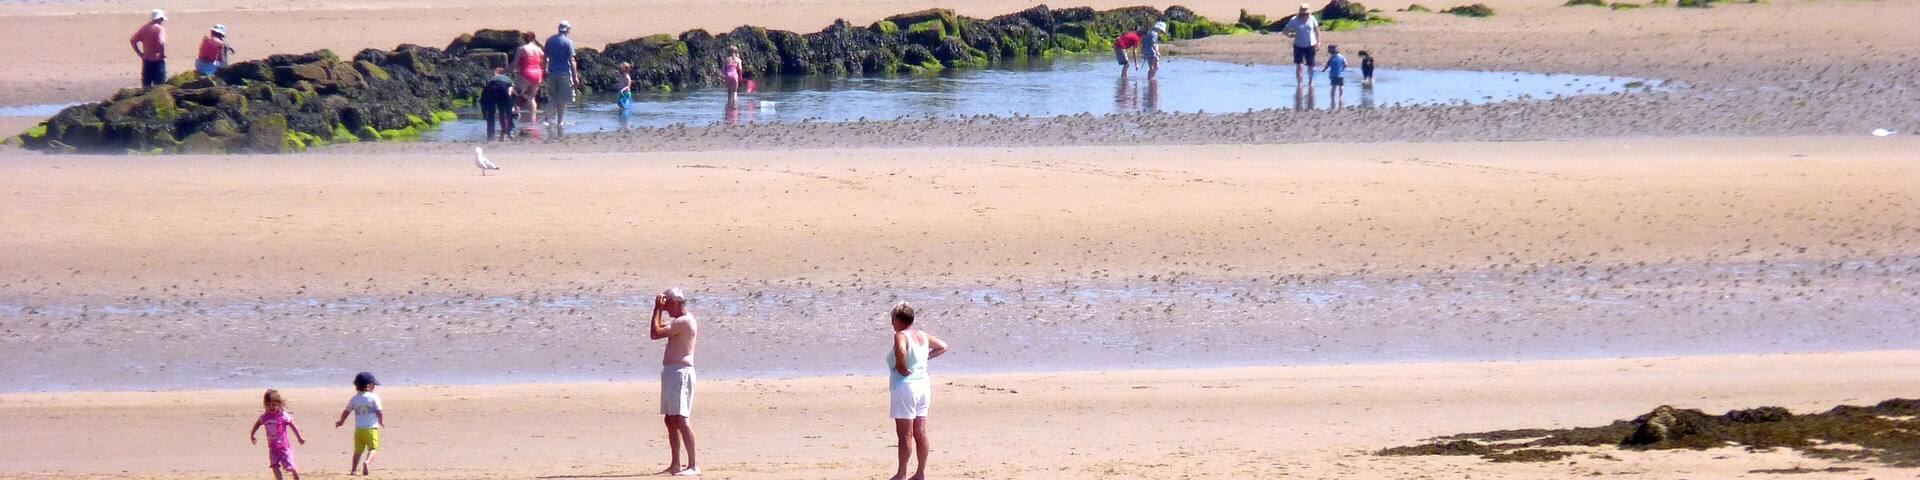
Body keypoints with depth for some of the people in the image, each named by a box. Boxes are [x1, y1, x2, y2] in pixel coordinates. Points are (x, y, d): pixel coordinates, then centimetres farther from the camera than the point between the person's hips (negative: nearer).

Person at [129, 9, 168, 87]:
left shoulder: (144, 28, 7)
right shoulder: (159, 28, -11)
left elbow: (133, 41, 7)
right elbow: (161, 43, -27)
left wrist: (139, 52, 9)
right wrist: (163, 54, -12)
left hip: (146, 60, 5)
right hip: (158, 60, -5)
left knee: (146, 84, 11)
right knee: (159, 84, 1)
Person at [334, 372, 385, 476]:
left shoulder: (354, 399, 8)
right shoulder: (374, 397, -5)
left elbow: (346, 412, 16)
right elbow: (379, 411, -7)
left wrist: (341, 421, 34)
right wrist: (382, 421, 12)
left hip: (358, 429, 4)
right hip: (371, 428, -4)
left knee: (358, 450, 15)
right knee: (373, 448, -5)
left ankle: (354, 469, 10)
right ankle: (367, 462, -32)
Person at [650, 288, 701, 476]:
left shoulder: (684, 321, -14)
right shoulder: (681, 322, 20)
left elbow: (655, 334, -19)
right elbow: (655, 331, 28)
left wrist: (657, 309, -10)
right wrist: (659, 310, 17)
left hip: (680, 373, -11)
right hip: (672, 373, 11)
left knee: (680, 419, -16)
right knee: (670, 420, 13)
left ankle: (693, 465, -20)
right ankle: (675, 465, 17)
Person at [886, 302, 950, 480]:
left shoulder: (901, 336, -15)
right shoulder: (922, 335, 8)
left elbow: (901, 350, -37)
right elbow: (943, 347, 20)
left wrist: (900, 366, -19)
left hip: (905, 386, -8)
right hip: (923, 385, 8)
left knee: (905, 434, -3)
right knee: (921, 433, 10)